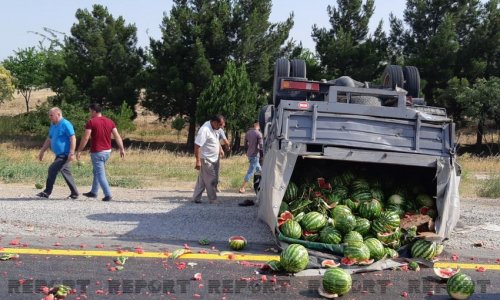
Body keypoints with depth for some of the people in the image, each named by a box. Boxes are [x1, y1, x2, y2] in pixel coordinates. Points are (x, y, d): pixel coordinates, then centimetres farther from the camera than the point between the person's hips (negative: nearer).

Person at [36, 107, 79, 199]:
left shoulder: (65, 124, -13)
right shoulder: (53, 125, 14)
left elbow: (73, 139, -18)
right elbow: (49, 139, 22)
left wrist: (71, 153, -24)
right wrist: (42, 152, 20)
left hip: (65, 155, -9)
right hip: (59, 155, 9)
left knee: (52, 169, -15)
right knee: (66, 173, 12)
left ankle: (47, 192, -10)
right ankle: (74, 193, 19)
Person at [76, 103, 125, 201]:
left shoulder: (91, 122, -11)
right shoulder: (110, 121, 6)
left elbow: (85, 138, -14)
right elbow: (117, 136, 2)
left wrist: (79, 151, -8)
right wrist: (122, 149, 5)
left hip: (97, 152, -7)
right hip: (107, 151, 7)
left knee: (100, 174, -2)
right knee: (96, 171, 22)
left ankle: (108, 195, -9)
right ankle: (93, 192, 30)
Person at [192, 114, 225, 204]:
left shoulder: (215, 128, 5)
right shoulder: (205, 130, -23)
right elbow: (197, 146, -25)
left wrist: (220, 149, 15)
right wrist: (198, 161, -25)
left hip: (214, 159, 9)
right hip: (207, 160, -9)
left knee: (202, 180, 14)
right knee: (211, 181, -2)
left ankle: (196, 198, 21)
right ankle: (213, 200, 7)